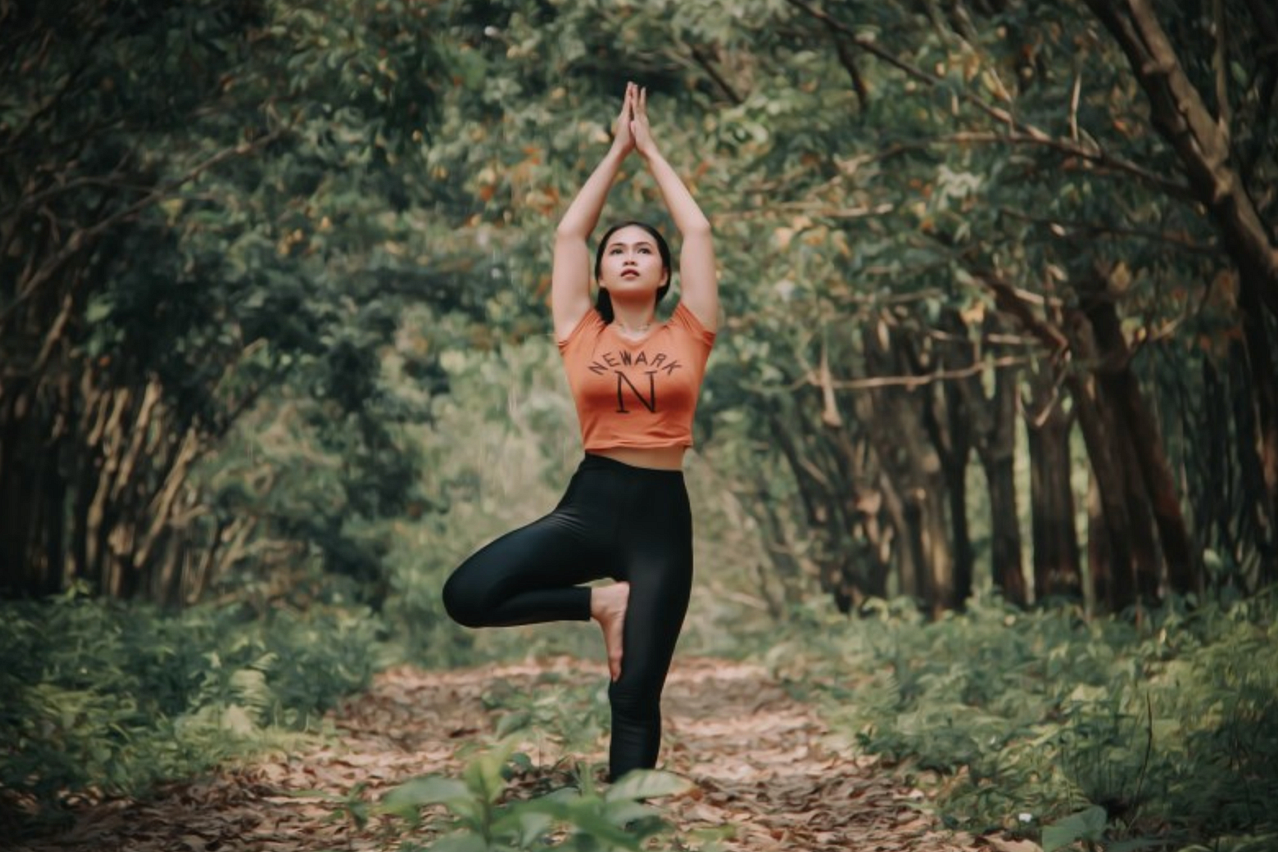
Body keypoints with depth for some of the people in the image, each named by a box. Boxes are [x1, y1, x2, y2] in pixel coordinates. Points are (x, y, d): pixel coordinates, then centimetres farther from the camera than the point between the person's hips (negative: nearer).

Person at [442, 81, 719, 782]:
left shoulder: (686, 335, 7)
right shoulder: (580, 333, 8)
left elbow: (698, 231, 9)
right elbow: (568, 232, 10)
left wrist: (651, 149, 18)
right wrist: (617, 150, 18)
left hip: (662, 515, -1)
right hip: (589, 503, 1)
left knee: (635, 696, -1)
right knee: (466, 595, -21)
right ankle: (599, 604, 1)